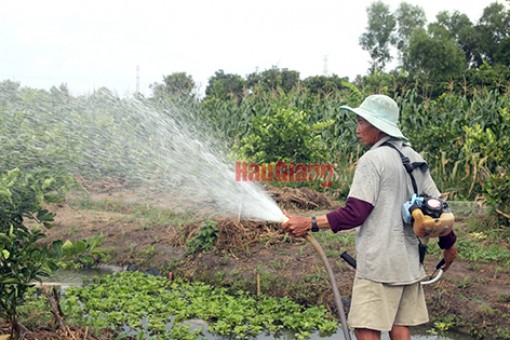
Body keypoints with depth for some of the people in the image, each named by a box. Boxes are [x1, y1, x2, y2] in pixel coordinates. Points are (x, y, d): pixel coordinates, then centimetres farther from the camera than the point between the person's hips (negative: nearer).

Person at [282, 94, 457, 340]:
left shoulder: (373, 159, -12)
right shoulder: (414, 158, 11)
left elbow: (354, 214, -18)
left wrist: (310, 224, -16)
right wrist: (448, 243, 25)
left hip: (379, 262, -8)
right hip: (409, 260, 9)